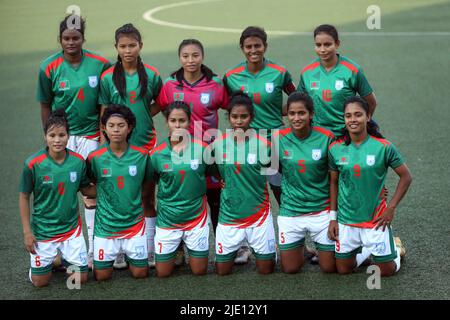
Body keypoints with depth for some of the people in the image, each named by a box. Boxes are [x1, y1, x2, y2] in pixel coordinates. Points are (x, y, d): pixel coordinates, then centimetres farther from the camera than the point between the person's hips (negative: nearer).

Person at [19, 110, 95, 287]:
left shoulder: (78, 161, -11)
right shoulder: (33, 164, -18)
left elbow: (86, 189, 5)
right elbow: (24, 197, -8)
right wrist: (27, 232, -7)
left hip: (71, 228, 2)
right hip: (43, 230, -2)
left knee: (82, 278, 6)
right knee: (39, 281, 5)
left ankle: (64, 258, 36)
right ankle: (50, 258, 37)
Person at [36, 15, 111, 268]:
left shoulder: (100, 64, -6)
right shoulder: (49, 68, -5)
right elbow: (45, 105, 3)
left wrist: (103, 131, 2)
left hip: (91, 135, 0)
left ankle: (94, 251, 10)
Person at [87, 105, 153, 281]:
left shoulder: (141, 155, -7)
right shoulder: (95, 157, -9)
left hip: (134, 222, 1)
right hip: (105, 224, 0)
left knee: (140, 273, 4)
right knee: (101, 275, 4)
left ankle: (128, 254, 36)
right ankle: (115, 254, 35)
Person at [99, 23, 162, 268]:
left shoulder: (151, 75, -1)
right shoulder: (108, 78, -2)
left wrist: (144, 116, -4)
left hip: (145, 142, 1)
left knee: (148, 198, 7)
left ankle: (150, 250, 16)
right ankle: (119, 250, 14)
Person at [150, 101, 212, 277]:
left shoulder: (202, 149, -9)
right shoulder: (157, 154, -7)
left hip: (197, 218, 0)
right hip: (167, 221, 0)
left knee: (200, 271, 8)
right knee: (162, 274, 8)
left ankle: (191, 251, 39)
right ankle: (176, 250, 38)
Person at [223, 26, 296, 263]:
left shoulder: (279, 73, -3)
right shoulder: (232, 77, 1)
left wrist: (283, 112, -2)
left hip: (275, 139, -1)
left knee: (284, 195, 1)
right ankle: (243, 246, 16)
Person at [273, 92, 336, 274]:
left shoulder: (326, 138, -10)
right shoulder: (278, 138, -8)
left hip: (321, 210, -1)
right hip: (290, 211, 1)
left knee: (330, 268, 5)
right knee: (290, 269, 8)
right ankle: (301, 246, 39)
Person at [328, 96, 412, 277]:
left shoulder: (383, 147, -13)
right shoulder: (336, 148, -5)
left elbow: (406, 177, -4)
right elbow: (333, 182, 7)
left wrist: (391, 208, -9)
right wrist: (333, 217, 4)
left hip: (375, 219, -2)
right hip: (346, 220, 2)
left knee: (387, 270, 5)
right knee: (343, 269, 11)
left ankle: (396, 247, 36)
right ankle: (364, 249, 39)